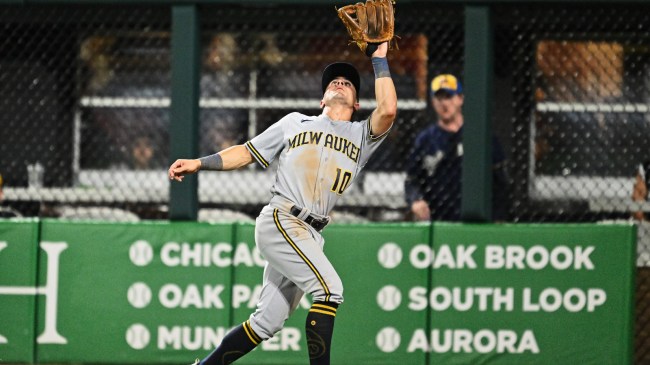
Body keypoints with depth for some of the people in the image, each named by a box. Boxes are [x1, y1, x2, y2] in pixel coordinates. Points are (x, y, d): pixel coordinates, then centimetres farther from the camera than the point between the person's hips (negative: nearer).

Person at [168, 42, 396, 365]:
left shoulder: (361, 135, 18)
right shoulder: (296, 122, 17)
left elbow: (387, 111, -2)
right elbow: (248, 152, 18)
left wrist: (379, 60, 6)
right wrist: (199, 163, 7)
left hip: (309, 236, 4)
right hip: (279, 220, -4)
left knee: (267, 324, 4)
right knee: (329, 288, -23)